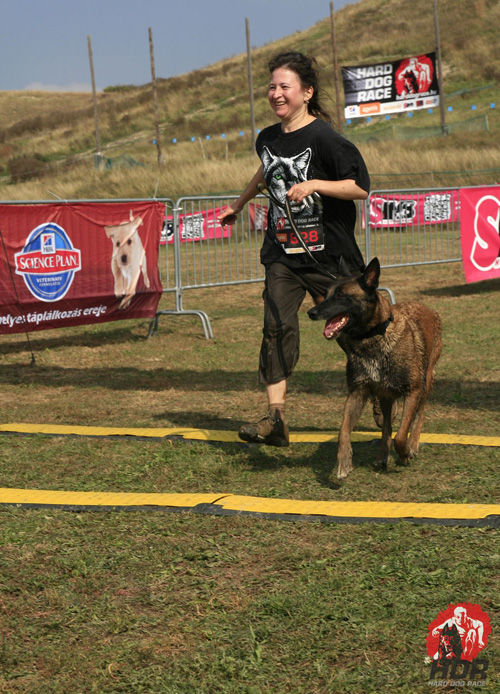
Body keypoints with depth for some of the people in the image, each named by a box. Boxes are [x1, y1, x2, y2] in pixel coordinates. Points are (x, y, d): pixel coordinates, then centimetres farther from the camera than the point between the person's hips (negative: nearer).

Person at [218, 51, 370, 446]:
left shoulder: (323, 138, -13)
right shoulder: (267, 139, 8)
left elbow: (361, 188, -17)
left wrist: (314, 184, -27)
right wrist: (239, 205, 43)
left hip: (329, 254, -5)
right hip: (282, 251, 5)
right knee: (277, 325, -9)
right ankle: (276, 418, -12)